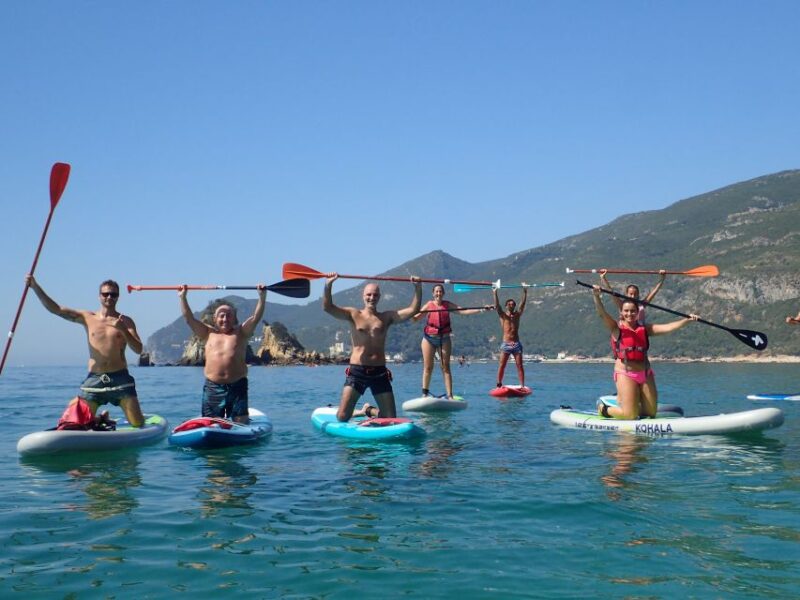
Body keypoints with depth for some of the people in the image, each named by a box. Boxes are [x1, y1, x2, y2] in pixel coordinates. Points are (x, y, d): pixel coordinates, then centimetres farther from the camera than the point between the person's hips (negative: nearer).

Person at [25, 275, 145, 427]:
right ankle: (102, 418, 30)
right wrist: (35, 286, -8)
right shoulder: (87, 318, 9)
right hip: (94, 379, 1)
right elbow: (56, 309, 1)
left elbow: (138, 350, -3)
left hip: (120, 378, -1)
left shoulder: (125, 322, 6)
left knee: (138, 424, -6)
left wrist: (123, 330, -16)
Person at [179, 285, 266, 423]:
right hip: (212, 387, 1)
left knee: (241, 422, -3)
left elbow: (256, 318, -3)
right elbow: (189, 319, 7)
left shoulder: (241, 333, 8)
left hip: (237, 386, -1)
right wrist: (183, 297, 2)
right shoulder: (209, 333, 12)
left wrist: (262, 296, -13)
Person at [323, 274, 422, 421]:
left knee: (391, 418, 4)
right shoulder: (354, 315, 4)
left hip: (379, 372, 2)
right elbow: (328, 307, -8)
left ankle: (369, 410, 36)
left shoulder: (387, 317, 9)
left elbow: (413, 310, 0)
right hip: (357, 371, -2)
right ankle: (358, 412, 27)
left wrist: (418, 288, -12)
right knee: (342, 417, -9)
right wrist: (328, 285, -24)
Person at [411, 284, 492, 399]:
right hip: (429, 338, -1)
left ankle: (450, 396, -1)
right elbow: (416, 317, -6)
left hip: (444, 339, 1)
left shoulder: (448, 305, 3)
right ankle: (424, 394, 11)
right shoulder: (429, 305, -2)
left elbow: (463, 311, -1)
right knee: (428, 368, 1)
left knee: (446, 368, 0)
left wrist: (481, 310, -9)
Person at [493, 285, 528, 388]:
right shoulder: (503, 315, 3)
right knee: (502, 366, -3)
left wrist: (525, 292, -9)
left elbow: (522, 304, 0)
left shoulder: (517, 314, 10)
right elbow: (496, 306, -11)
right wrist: (495, 293, -21)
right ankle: (499, 385, 1)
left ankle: (522, 386, 1)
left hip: (516, 344, 2)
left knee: (520, 366, 0)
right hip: (506, 344, -2)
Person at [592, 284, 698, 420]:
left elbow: (667, 328, 2)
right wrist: (596, 296, -33)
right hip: (625, 374, -5)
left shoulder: (644, 329, 10)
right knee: (630, 415, -11)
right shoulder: (616, 327, -2)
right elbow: (602, 313, -17)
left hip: (645, 374, 5)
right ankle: (604, 409, 18)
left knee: (651, 413, 8)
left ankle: (622, 399, 33)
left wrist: (686, 320, -9)